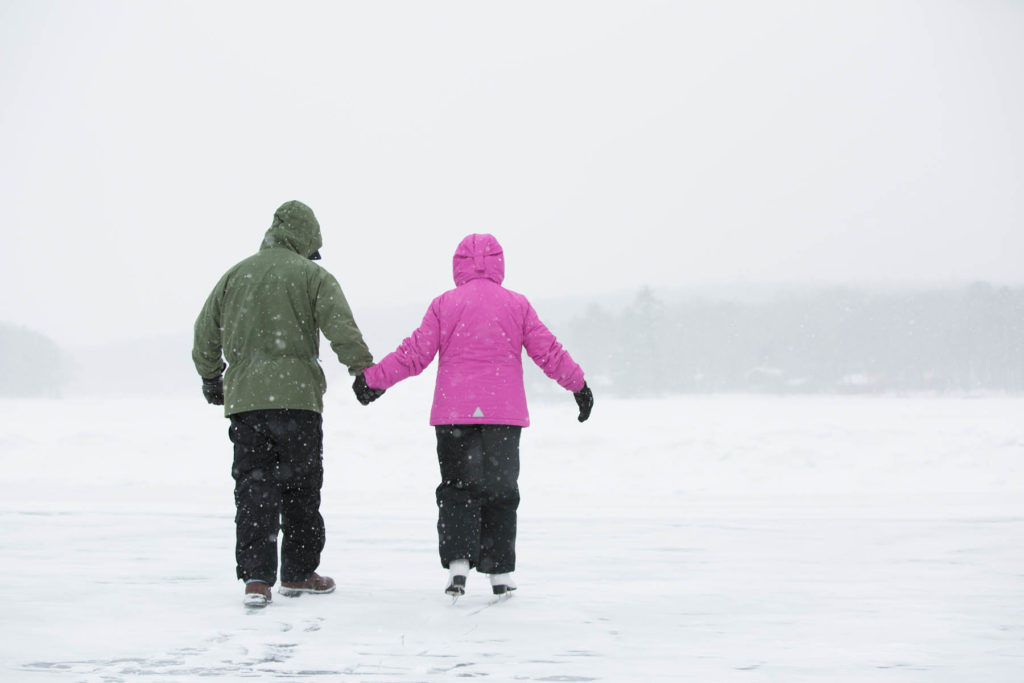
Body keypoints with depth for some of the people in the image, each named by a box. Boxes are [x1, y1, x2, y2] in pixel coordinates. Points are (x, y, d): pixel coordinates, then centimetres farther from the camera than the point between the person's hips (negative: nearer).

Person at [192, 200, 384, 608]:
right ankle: (298, 573, 17)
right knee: (301, 485, 9)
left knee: (253, 487, 3)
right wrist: (364, 371, -6)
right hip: (296, 395, -3)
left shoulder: (235, 275, 14)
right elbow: (341, 327, -11)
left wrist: (210, 376, 32)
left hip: (243, 398, 3)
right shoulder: (311, 275, 0)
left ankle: (255, 578, -8)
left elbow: (205, 333, 19)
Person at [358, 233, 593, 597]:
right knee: (500, 490, 9)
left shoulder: (444, 304, 2)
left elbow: (415, 354, 1)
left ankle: (458, 561, -9)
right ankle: (501, 573, 9)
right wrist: (579, 385, 17)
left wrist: (373, 377, 11)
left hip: (453, 413, 0)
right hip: (504, 413, 1)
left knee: (456, 489, 7)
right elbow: (547, 351, 5)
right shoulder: (517, 304, 5)